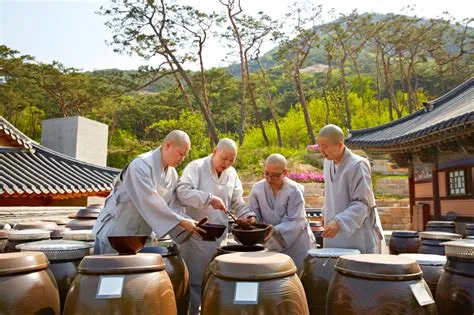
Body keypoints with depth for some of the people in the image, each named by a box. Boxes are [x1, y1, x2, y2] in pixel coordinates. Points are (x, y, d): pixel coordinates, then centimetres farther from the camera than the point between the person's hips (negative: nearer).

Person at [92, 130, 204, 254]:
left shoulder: (173, 174, 2)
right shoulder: (140, 165, -22)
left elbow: (171, 207, 0)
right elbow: (149, 202, -30)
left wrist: (189, 223, -16)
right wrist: (181, 221, -30)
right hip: (115, 232, -6)